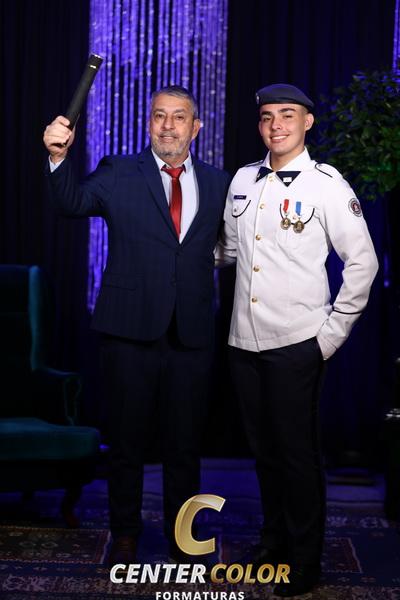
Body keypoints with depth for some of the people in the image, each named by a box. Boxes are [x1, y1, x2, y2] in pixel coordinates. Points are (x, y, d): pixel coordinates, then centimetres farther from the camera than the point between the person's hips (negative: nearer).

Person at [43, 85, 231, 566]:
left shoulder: (217, 182, 9)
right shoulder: (118, 174, 2)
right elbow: (73, 203, -14)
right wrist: (59, 157, -30)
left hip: (191, 334, 2)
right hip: (131, 330, -1)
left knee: (185, 442, 11)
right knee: (127, 439, 11)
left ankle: (181, 536, 28)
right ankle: (125, 534, 28)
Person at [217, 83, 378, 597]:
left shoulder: (327, 185, -8)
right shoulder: (244, 180, 8)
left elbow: (362, 261, -7)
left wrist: (333, 332, -7)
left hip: (296, 343, -5)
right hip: (245, 340, 5)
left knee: (297, 452, 3)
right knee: (263, 447, 16)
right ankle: (273, 539, 34)